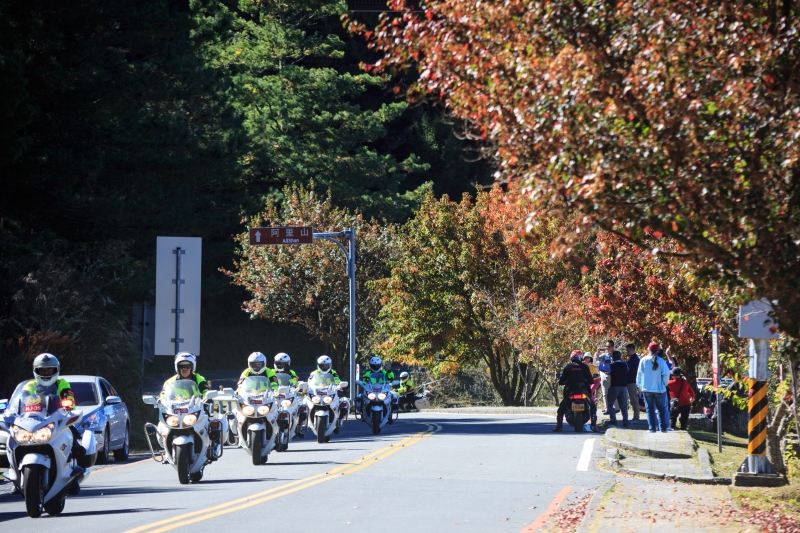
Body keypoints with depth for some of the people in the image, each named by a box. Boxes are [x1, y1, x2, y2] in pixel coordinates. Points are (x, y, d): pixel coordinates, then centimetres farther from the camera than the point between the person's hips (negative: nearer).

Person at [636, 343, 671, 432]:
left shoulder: (643, 360, -5)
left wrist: (639, 385, 11)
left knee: (650, 408, 7)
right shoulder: (661, 361, -9)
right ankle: (663, 428, 9)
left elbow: (639, 374, -1)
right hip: (659, 388, 0)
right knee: (661, 408, 11)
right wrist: (664, 384, 10)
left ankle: (652, 428, 3)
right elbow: (666, 374, -8)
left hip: (647, 389, 0)